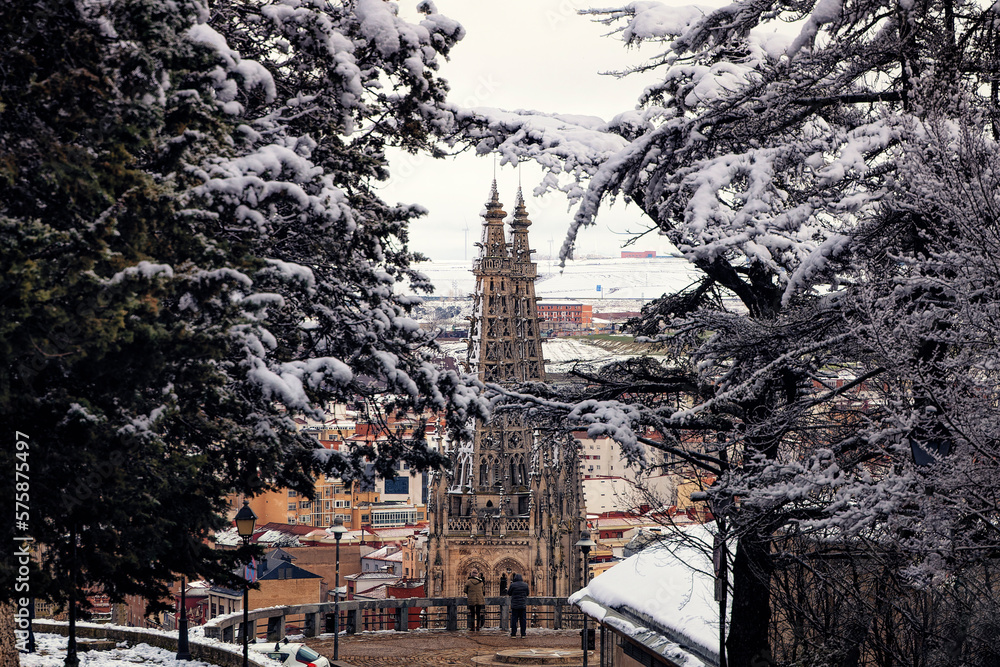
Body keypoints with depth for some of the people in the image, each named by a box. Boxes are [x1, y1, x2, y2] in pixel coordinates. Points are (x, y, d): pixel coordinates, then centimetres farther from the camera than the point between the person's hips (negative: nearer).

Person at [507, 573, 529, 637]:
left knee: (514, 620, 2)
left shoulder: (513, 585, -8)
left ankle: (513, 634, 1)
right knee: (523, 620, 5)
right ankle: (523, 634, 4)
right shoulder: (525, 585, 2)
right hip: (523, 605, 2)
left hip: (515, 605, -2)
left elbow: (509, 593, 4)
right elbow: (527, 593, 13)